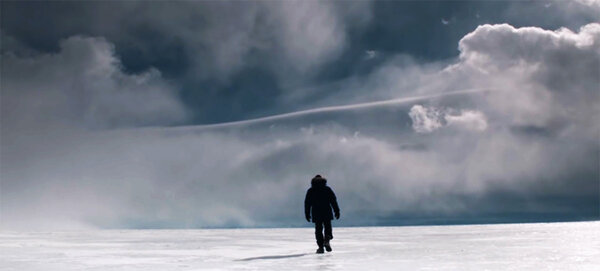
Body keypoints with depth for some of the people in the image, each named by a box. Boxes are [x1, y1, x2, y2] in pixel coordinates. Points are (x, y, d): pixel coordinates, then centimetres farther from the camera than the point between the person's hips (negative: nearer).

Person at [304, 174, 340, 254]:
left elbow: (307, 203, 5)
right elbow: (334, 201, 2)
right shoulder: (327, 189, 5)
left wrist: (307, 214, 10)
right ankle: (327, 240, -15)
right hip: (327, 213, 0)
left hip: (316, 214, 0)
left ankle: (320, 247, -3)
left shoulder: (310, 191, 6)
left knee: (318, 230, 4)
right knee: (328, 228, 11)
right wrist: (337, 211, 5)